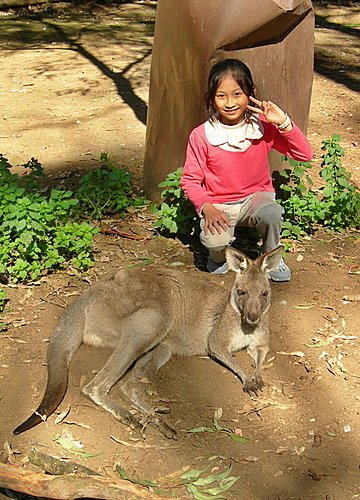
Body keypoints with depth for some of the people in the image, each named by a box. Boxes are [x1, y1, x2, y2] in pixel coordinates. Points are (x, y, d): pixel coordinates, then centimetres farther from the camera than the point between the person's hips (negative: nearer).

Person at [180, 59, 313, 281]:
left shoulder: (263, 127, -8)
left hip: (256, 196, 1)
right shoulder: (201, 136, -11)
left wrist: (284, 122, -23)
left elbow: (305, 154, -10)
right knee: (215, 241, -32)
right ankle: (219, 257, 9)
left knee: (272, 213, -34)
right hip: (219, 204, -1)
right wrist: (206, 207, -22)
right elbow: (190, 179, -5)